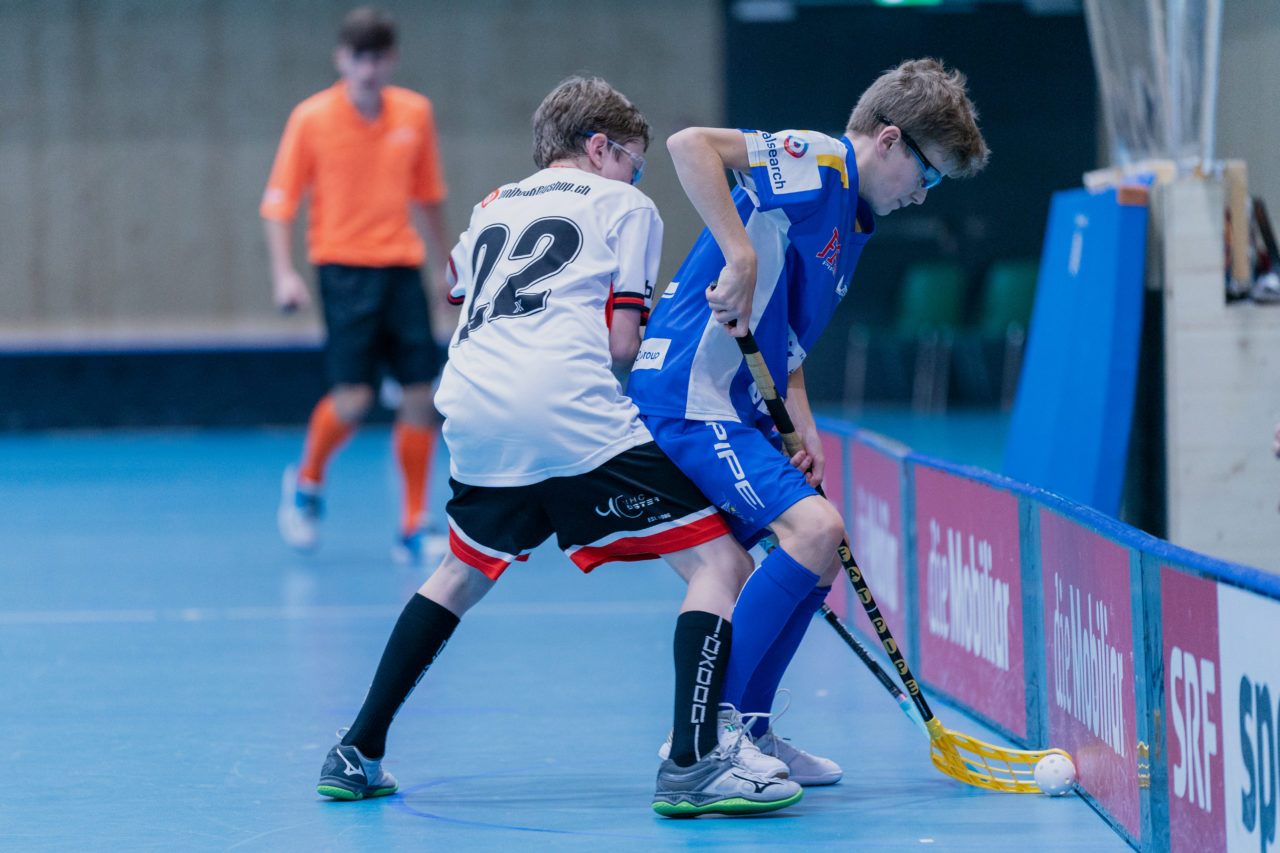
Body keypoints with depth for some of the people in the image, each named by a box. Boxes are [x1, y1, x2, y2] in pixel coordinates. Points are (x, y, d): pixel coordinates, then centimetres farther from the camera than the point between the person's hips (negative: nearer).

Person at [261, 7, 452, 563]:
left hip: (402, 267, 4)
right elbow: (279, 202, -3)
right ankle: (307, 482, 16)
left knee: (420, 397, -2)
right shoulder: (312, 119, -4)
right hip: (344, 266, -4)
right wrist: (283, 273, -14)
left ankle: (413, 526, 8)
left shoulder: (416, 115, 6)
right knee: (353, 397, -13)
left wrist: (443, 265, 21)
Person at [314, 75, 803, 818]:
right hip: (575, 416, -6)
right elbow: (622, 344, 3)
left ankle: (358, 754, 28)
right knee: (721, 563, -2)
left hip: (473, 415, 6)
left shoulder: (493, 207, 29)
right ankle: (693, 763, -17)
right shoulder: (626, 207, 13)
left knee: (465, 571, 31)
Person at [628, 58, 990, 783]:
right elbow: (690, 145, -26)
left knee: (818, 548, 14)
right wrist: (741, 256, -31)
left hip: (742, 410, 11)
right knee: (815, 527, -21)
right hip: (690, 397, -11)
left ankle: (748, 731, 22)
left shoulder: (853, 223, 20)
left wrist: (803, 428, 6)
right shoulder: (817, 164, -11)